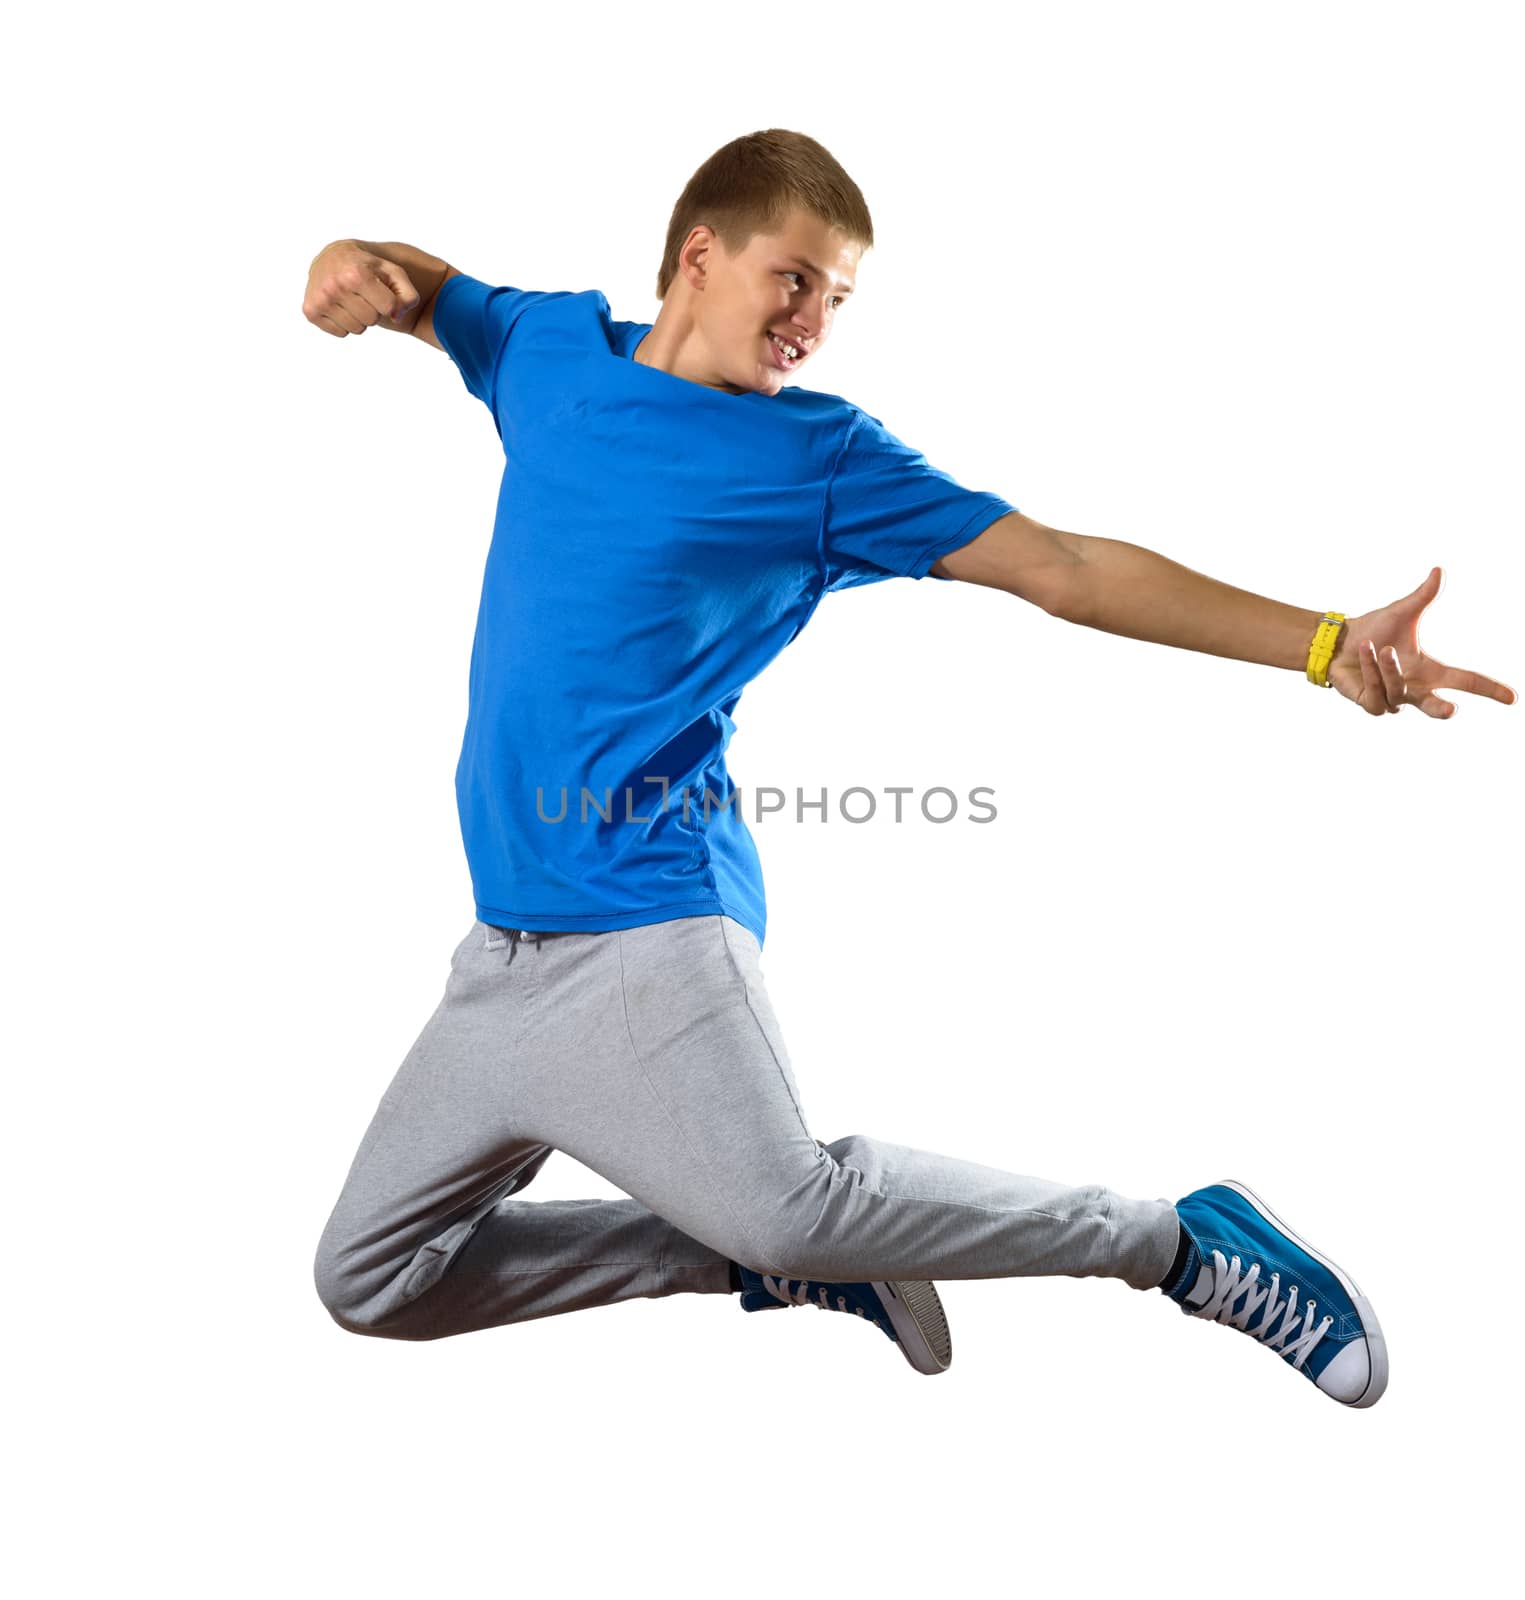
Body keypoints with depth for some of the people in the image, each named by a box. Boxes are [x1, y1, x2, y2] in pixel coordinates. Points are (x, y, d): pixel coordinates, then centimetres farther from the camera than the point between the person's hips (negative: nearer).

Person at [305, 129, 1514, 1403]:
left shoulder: (822, 457, 0)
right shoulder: (550, 349, 12)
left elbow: (1067, 569, -5)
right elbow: (413, 286, 30)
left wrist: (1323, 645, -13)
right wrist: (358, 268, 4)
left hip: (650, 923, -6)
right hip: (504, 949, 6)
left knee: (789, 1212, -31)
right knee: (372, 1279, 11)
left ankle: (1180, 1243, -10)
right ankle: (776, 1259, 14)